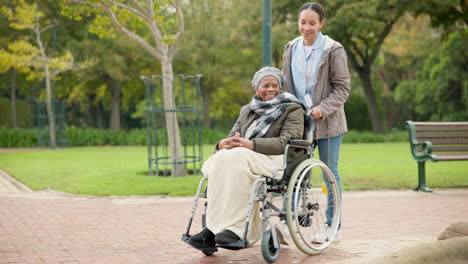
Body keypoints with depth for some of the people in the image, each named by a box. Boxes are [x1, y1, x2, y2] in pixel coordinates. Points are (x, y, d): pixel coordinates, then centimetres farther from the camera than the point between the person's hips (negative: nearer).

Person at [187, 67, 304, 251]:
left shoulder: (292, 110, 9)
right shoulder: (246, 111, 27)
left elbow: (287, 142, -7)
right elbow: (233, 136, 19)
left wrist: (252, 145, -20)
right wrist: (224, 143, -8)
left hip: (274, 160, -5)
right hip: (242, 158, 5)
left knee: (236, 157, -35)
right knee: (223, 157, -30)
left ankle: (234, 229, -38)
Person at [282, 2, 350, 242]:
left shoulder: (333, 50, -6)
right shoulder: (291, 49, 7)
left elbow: (342, 88, -7)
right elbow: (286, 85, 14)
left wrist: (324, 108, -19)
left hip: (327, 121, -3)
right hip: (298, 120, 3)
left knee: (330, 171, 5)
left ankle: (333, 227, 15)